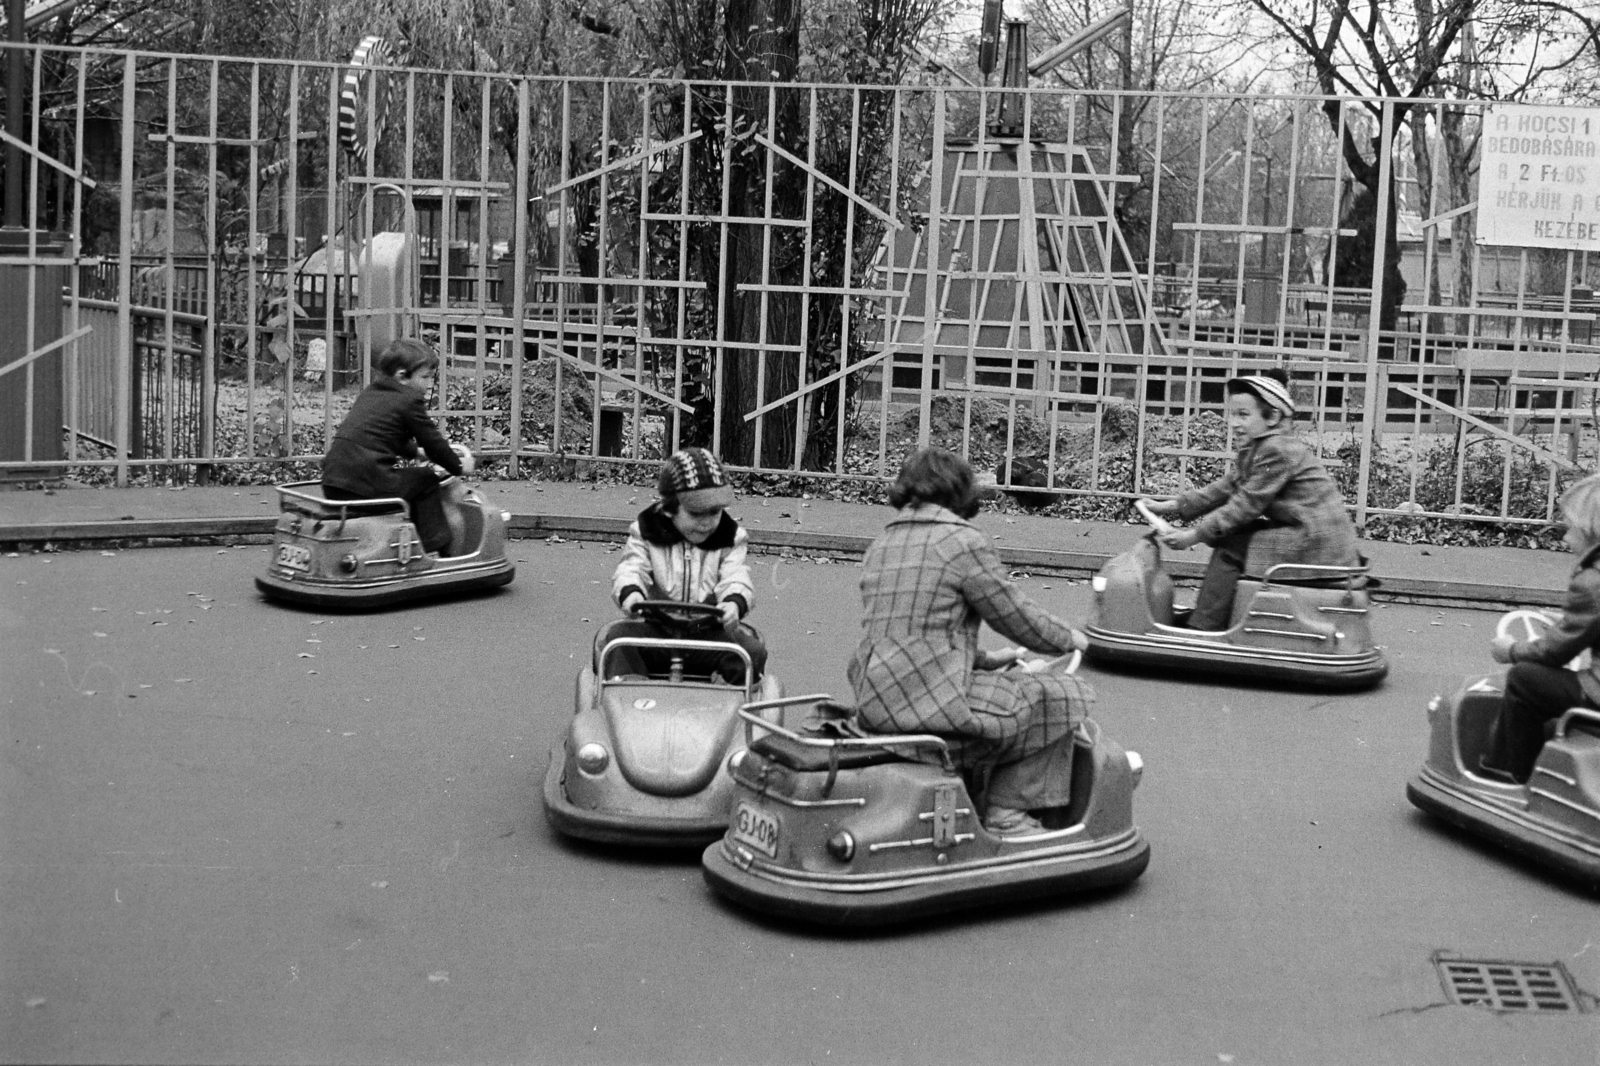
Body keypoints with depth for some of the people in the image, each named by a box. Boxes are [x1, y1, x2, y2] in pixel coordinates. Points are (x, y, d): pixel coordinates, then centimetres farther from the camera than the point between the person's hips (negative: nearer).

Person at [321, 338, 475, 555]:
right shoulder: (410, 400, -4)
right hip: (366, 485, -9)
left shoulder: (369, 393, 22)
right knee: (426, 481, 9)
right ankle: (436, 547, 11)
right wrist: (460, 467, 16)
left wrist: (419, 452, 35)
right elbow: (433, 442, 1)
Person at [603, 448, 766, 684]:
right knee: (614, 637, -26)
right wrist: (630, 593, -32)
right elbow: (630, 570, -6)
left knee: (751, 649, -26)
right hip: (655, 629, 0)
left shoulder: (730, 539, 8)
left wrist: (734, 603, -31)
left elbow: (737, 580, -6)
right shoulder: (646, 534, 6)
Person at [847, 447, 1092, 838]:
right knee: (1063, 697, 5)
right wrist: (1069, 639, 17)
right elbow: (1019, 618, -2)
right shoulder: (963, 541, -8)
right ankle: (1008, 814, 9)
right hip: (931, 701, -9)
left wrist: (985, 659, 30)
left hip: (875, 703, 9)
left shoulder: (881, 546, 17)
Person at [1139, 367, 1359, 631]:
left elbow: (1246, 505, -18)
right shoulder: (1256, 450, 13)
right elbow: (1226, 488, 15)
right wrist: (1171, 506, 10)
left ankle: (1203, 630, -6)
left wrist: (1194, 535, -16)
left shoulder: (1279, 450, -18)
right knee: (1231, 541, 12)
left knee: (1230, 548, -12)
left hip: (1318, 544, -10)